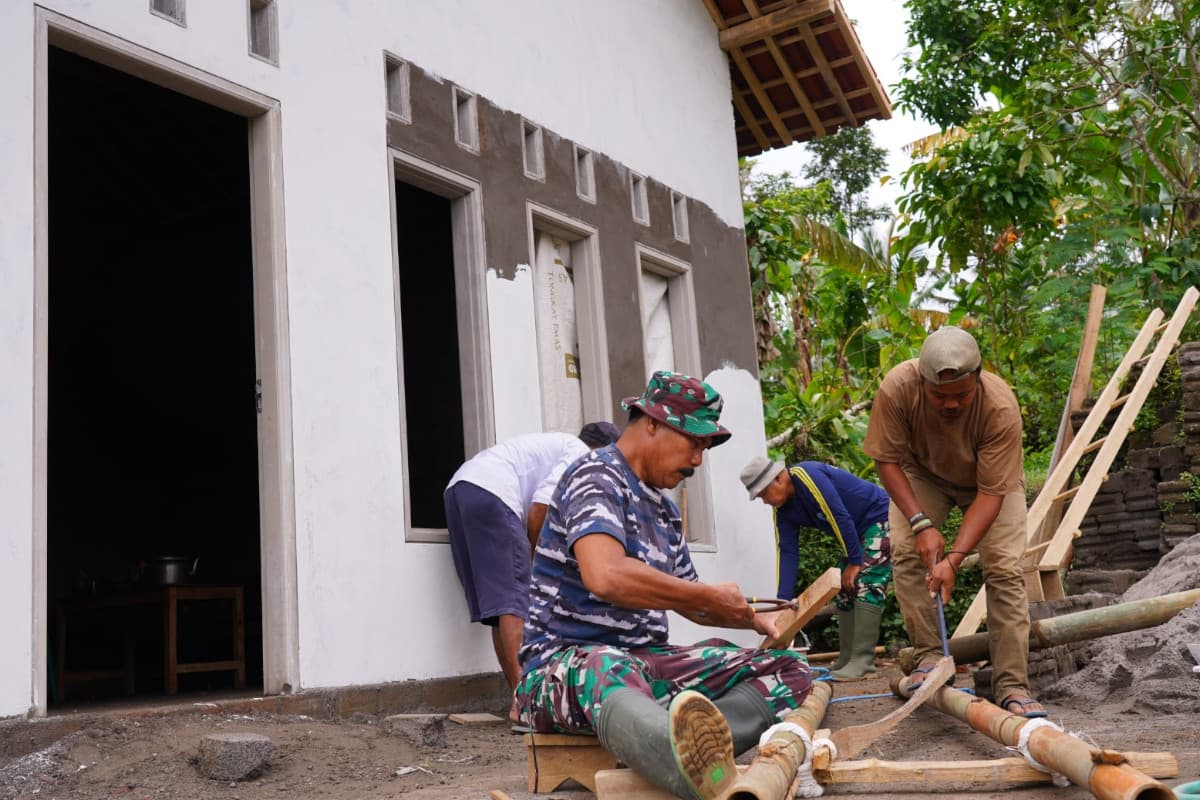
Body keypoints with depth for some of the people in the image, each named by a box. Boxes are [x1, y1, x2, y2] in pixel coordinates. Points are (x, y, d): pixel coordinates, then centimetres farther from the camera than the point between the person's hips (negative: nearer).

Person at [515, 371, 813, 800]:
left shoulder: (664, 510, 18)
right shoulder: (597, 476, -9)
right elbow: (606, 576, -28)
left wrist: (753, 618, 20)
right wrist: (711, 596, -18)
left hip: (646, 660, 8)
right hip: (567, 661, -8)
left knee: (787, 669, -6)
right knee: (608, 674, -43)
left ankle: (692, 757, -37)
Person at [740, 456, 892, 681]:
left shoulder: (805, 476, -26)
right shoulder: (783, 511, 1)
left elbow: (841, 518, -27)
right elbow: (788, 553, -1)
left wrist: (854, 562, -19)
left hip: (881, 518, -9)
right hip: (858, 533, 9)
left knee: (865, 584, -19)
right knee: (844, 590, 5)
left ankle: (862, 662, -21)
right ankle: (846, 662, 9)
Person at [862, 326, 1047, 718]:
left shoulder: (1001, 406, -37)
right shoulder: (898, 387, -35)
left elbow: (991, 493, -32)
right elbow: (887, 460, -22)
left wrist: (954, 558, -40)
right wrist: (921, 523, -31)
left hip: (990, 480, -1)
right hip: (922, 473, 1)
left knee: (1005, 568, -15)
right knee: (905, 550, -21)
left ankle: (1013, 687, -10)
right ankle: (929, 657, -9)